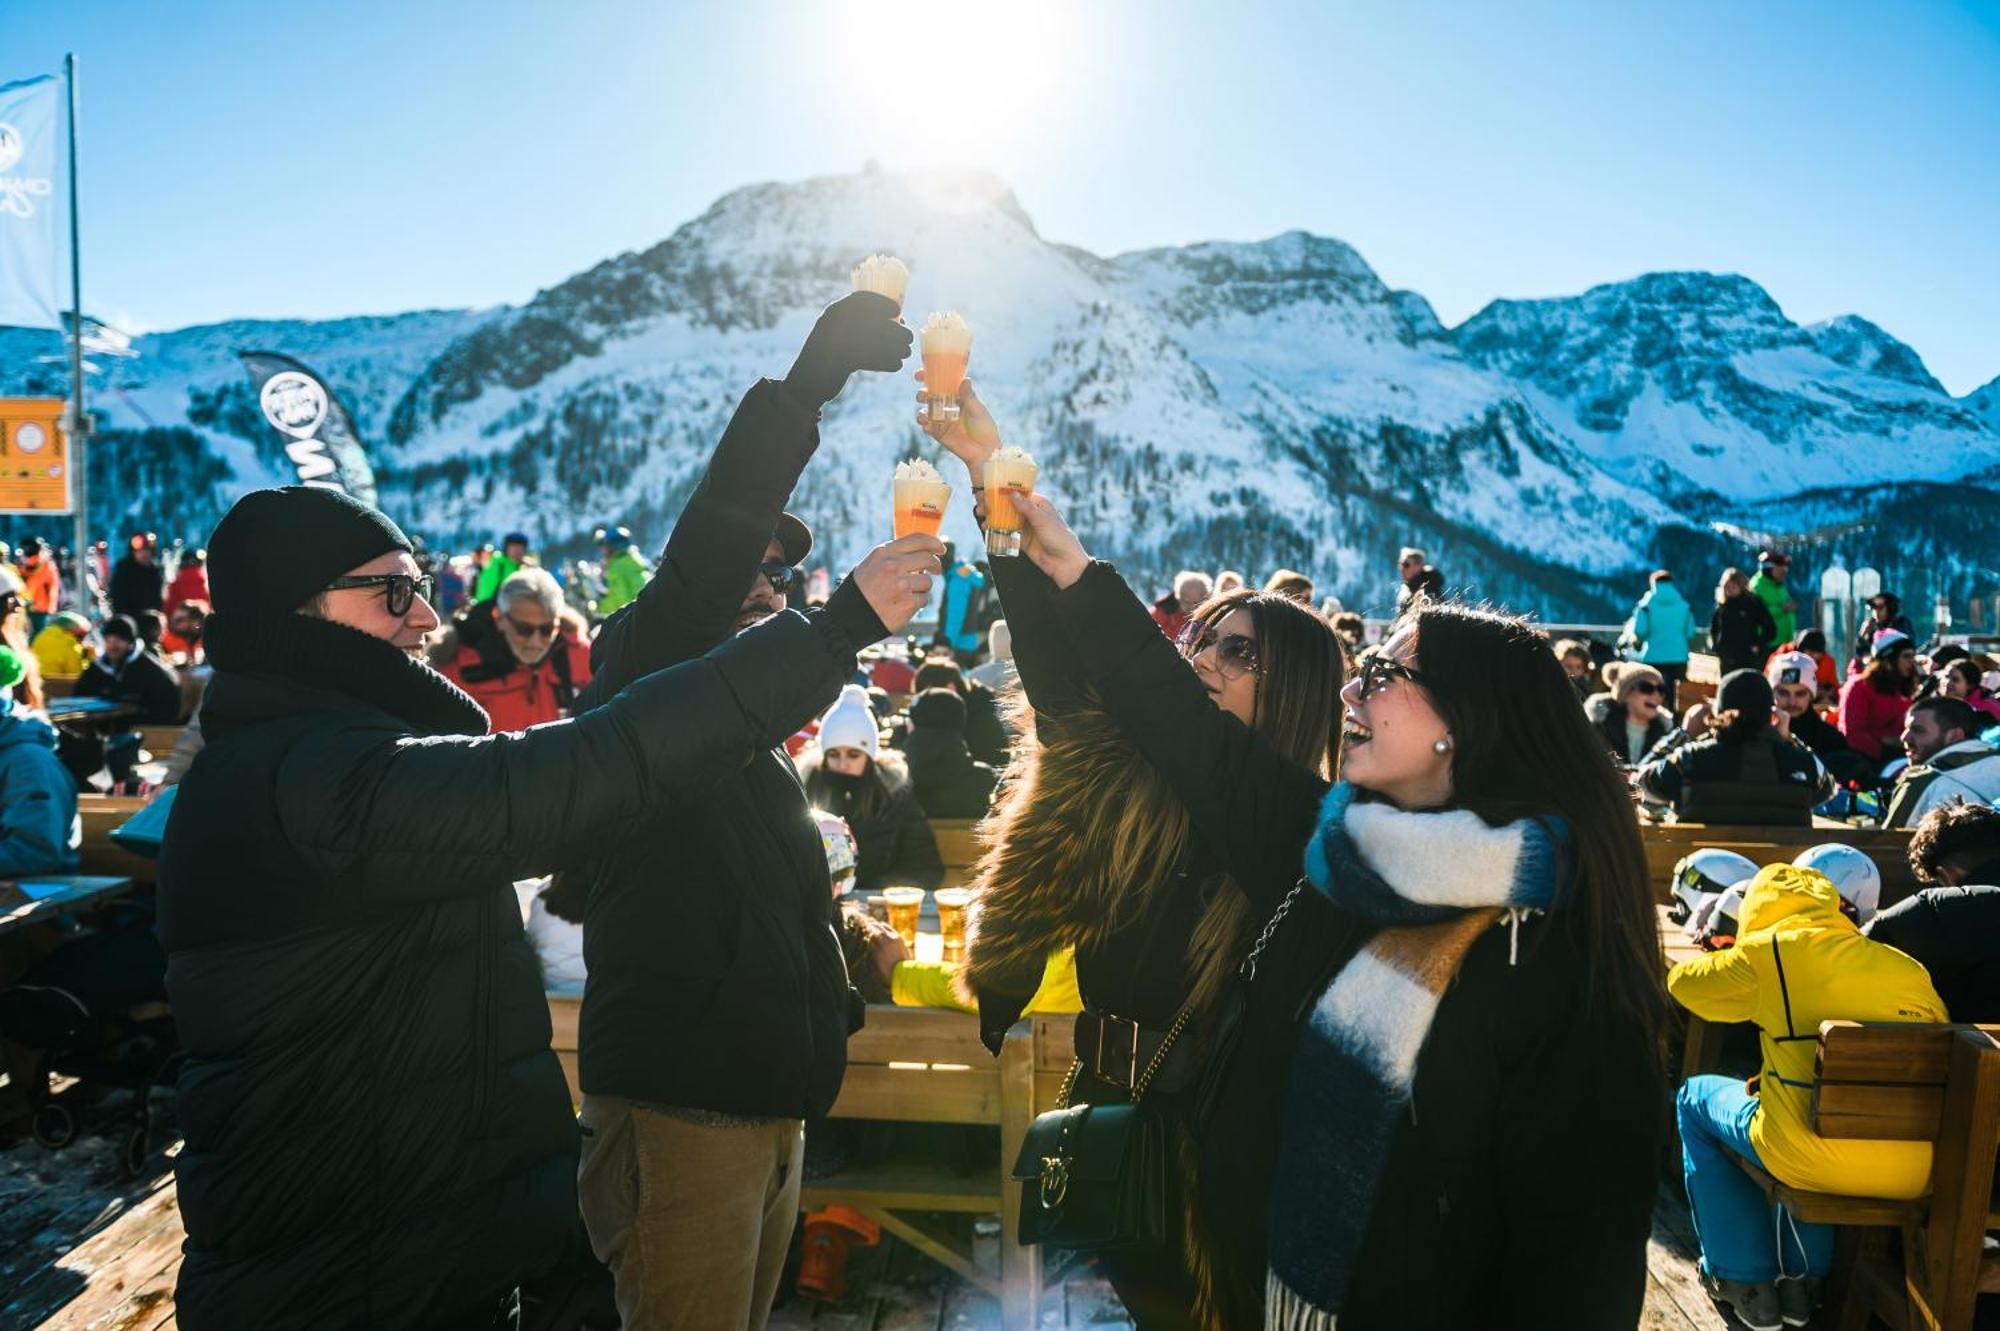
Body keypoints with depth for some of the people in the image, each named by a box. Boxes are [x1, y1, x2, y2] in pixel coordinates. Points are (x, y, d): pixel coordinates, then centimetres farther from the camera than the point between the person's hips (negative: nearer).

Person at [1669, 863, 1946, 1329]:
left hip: (1820, 1161, -5)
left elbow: (1683, 981, 13)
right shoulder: (1909, 968, 13)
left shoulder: (1771, 954, 0)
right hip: (1915, 1177, 5)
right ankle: (1801, 1280, 37)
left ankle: (1747, 1282, 25)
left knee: (1694, 1098, 24)